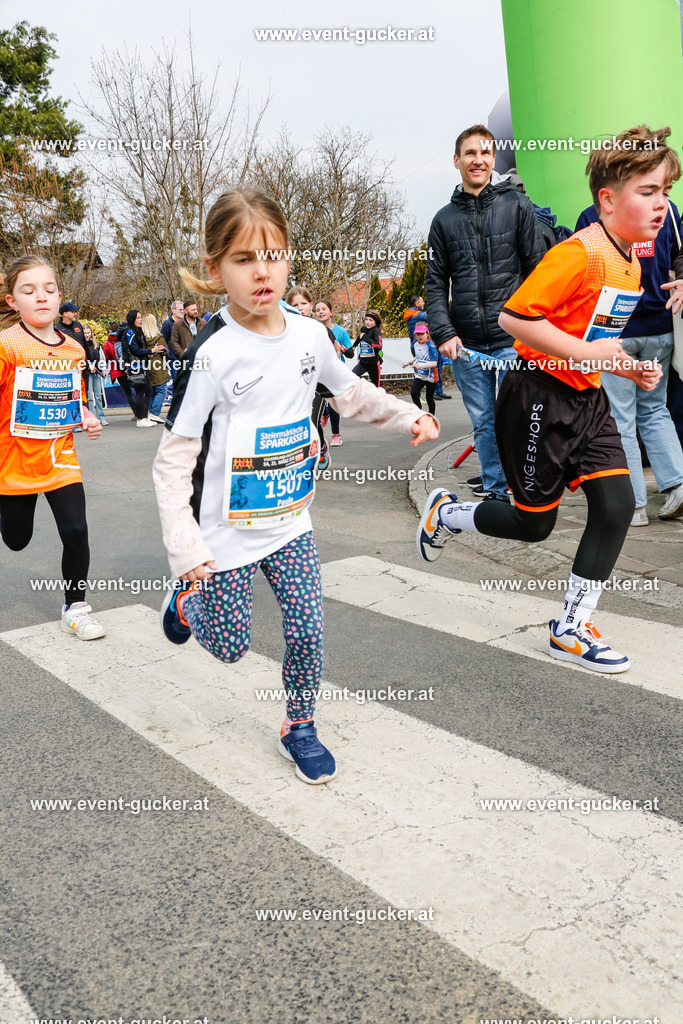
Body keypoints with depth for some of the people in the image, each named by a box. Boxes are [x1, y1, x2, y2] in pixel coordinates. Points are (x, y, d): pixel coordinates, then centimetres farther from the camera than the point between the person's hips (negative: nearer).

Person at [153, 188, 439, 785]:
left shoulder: (309, 336, -3)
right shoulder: (213, 354, -20)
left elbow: (351, 392, 17)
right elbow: (174, 458, -18)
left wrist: (408, 417, 3)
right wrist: (185, 548, -24)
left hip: (290, 520, 4)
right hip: (226, 532, -4)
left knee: (309, 630, 4)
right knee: (230, 645, 9)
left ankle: (299, 726, 27)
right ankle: (187, 600, 41)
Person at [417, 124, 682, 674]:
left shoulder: (631, 264, 11)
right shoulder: (578, 254, -19)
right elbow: (514, 317, -24)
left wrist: (625, 365, 7)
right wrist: (584, 353, -24)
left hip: (588, 399, 8)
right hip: (539, 398, -8)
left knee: (617, 504, -2)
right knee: (534, 523, 3)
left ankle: (572, 628, 11)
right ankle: (446, 513, 32)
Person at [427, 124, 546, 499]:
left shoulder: (517, 205, 5)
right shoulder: (444, 219, 11)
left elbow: (538, 269, 2)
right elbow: (436, 284, 9)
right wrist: (443, 333, -4)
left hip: (513, 340, -2)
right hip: (465, 345, 3)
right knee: (484, 424, 8)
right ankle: (495, 492, 19)